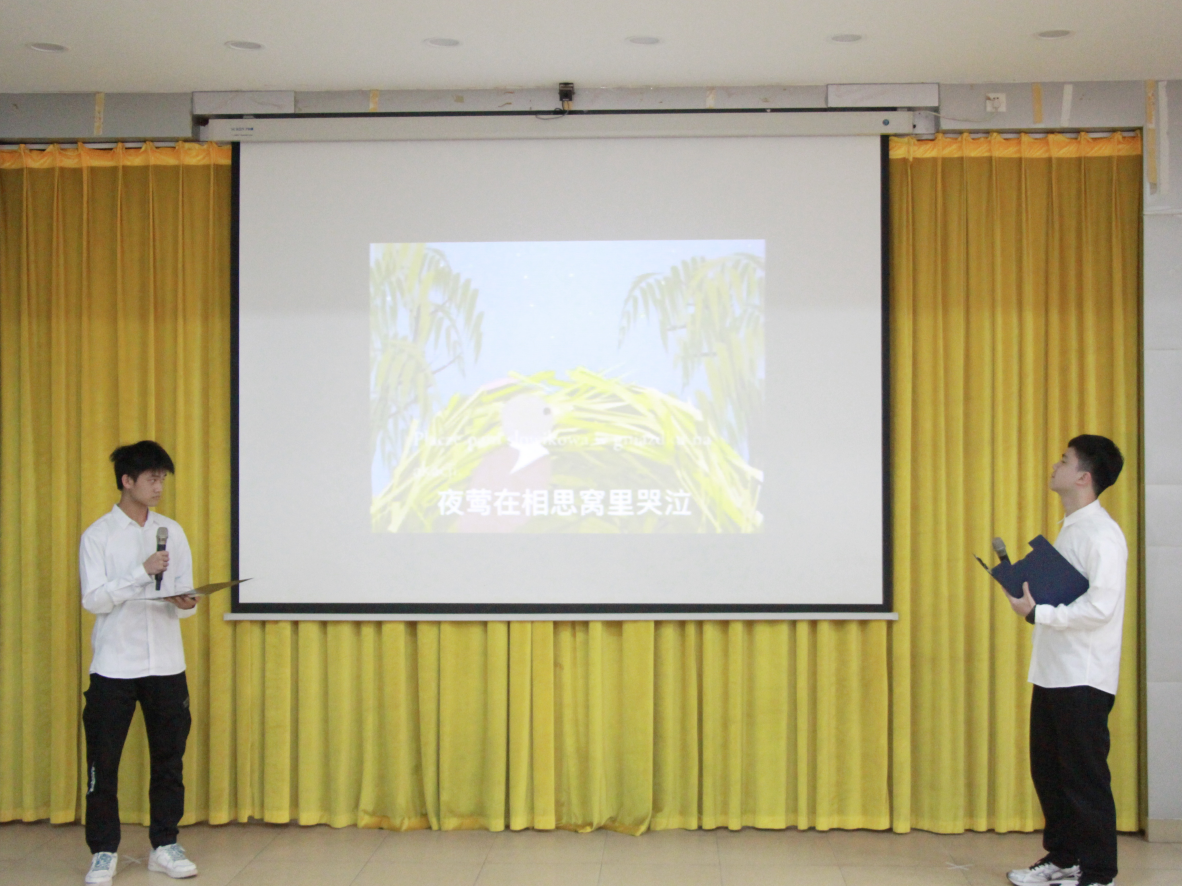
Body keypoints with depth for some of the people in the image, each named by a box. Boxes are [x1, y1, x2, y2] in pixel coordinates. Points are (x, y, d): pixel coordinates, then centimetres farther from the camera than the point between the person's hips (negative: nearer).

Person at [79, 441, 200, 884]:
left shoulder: (172, 531, 8)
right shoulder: (97, 535, -2)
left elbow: (185, 592, 9)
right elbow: (92, 600, -10)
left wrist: (185, 603, -14)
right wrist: (143, 571, -20)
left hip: (166, 664, 3)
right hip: (114, 665, -3)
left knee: (169, 756, 7)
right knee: (103, 760, 0)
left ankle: (165, 845, 18)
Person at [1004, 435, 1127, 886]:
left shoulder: (1101, 534, -15)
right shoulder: (1071, 528, 15)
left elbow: (1099, 607, -23)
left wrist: (1037, 612, -20)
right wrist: (1024, 587, 8)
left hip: (1084, 678, -9)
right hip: (1052, 673, 9)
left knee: (1086, 777, -1)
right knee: (1048, 770, 15)